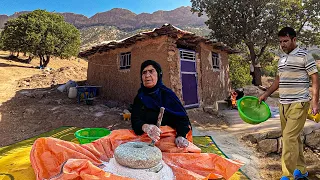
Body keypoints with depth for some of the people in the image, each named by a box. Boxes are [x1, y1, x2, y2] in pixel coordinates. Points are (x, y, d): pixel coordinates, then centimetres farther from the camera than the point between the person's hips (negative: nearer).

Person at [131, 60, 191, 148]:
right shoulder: (139, 98, 3)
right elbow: (135, 121, -10)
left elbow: (182, 118, -6)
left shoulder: (168, 94, -1)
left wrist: (181, 136, -26)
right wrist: (145, 127, -33)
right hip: (146, 140, 2)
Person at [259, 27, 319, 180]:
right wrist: (266, 94, 18)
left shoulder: (304, 56, -4)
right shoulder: (282, 59, 15)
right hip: (283, 104, 7)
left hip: (299, 104, -7)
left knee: (289, 137, -10)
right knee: (294, 138, 14)